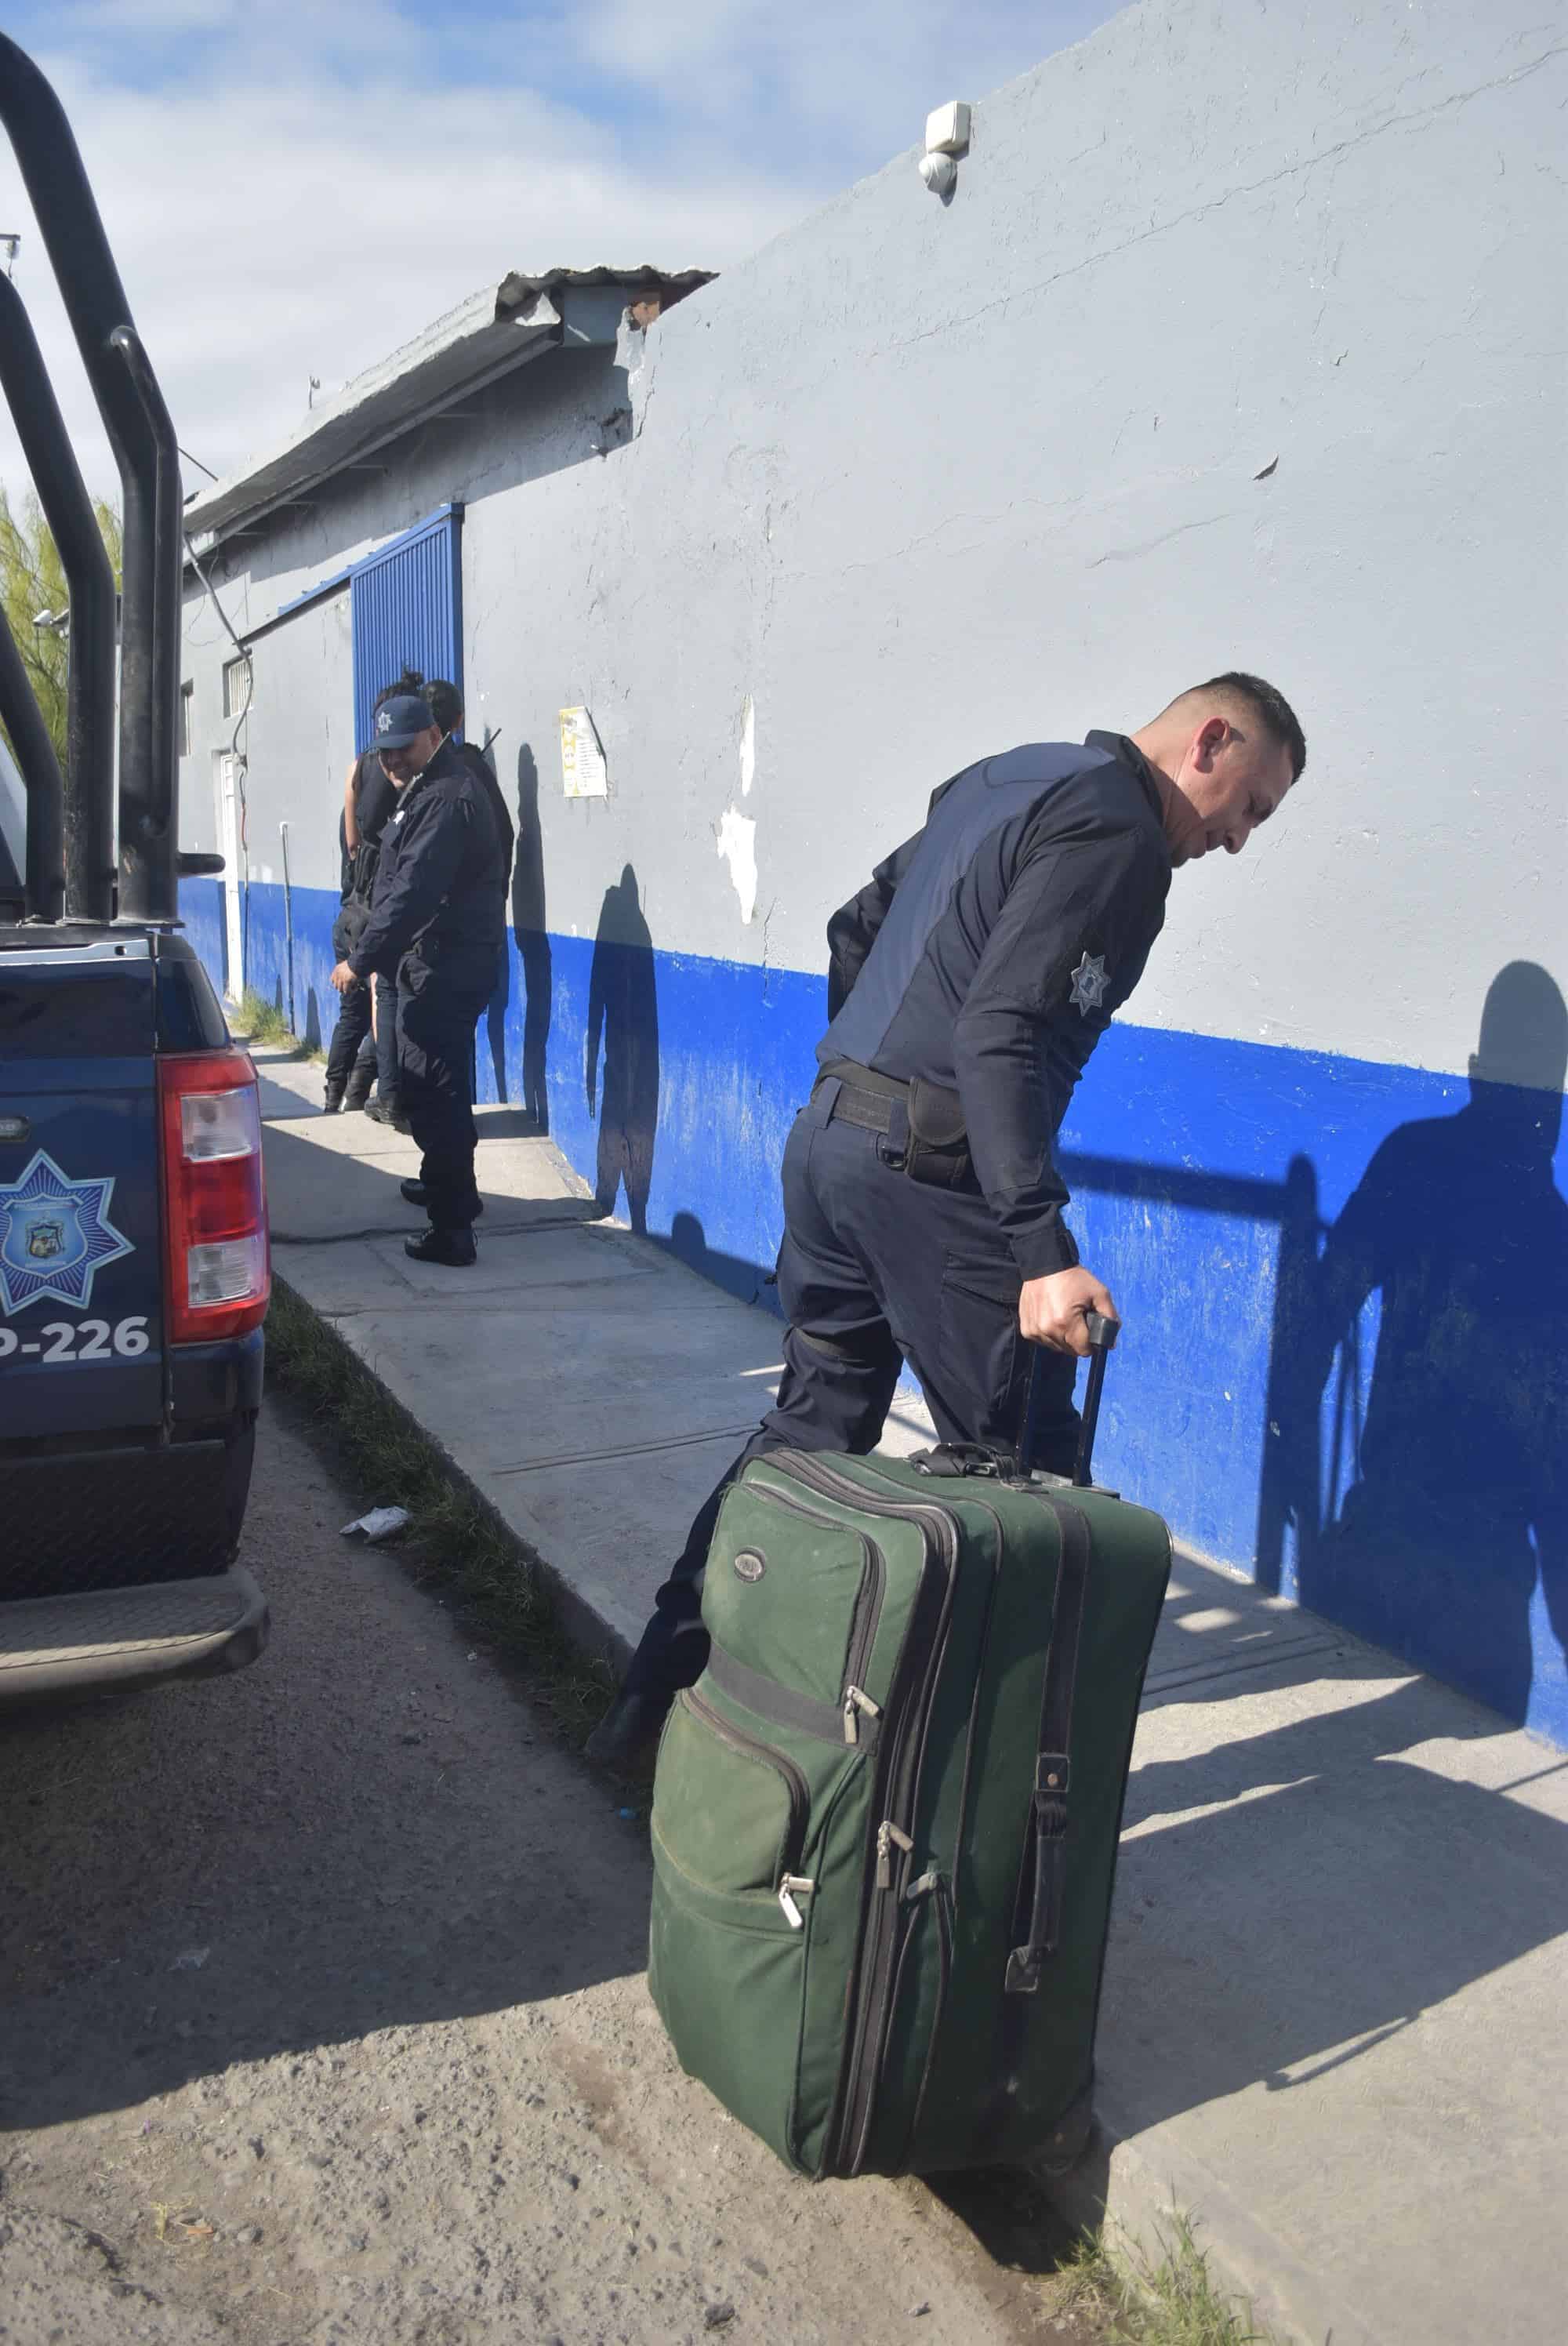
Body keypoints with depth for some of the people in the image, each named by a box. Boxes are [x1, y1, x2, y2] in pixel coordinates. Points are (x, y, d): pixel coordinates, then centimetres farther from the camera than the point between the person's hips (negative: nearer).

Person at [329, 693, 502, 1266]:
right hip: (435, 962, 11)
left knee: (433, 1091, -13)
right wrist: (375, 955, 19)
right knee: (432, 1086, 24)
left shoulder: (447, 799, -17)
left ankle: (452, 1229, -13)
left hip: (445, 966, -11)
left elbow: (414, 892, -25)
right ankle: (443, 1182, 41)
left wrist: (361, 960, -25)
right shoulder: (424, 791, 18)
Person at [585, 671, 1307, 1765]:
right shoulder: (1117, 830, -11)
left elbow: (854, 932, 23)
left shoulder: (1002, 777, 17)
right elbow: (999, 1033, -22)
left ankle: (661, 1684, 25)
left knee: (813, 1425, 18)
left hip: (830, 1137, 9)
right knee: (1016, 1469, 4)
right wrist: (1042, 1251, -27)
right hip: (930, 1173, -9)